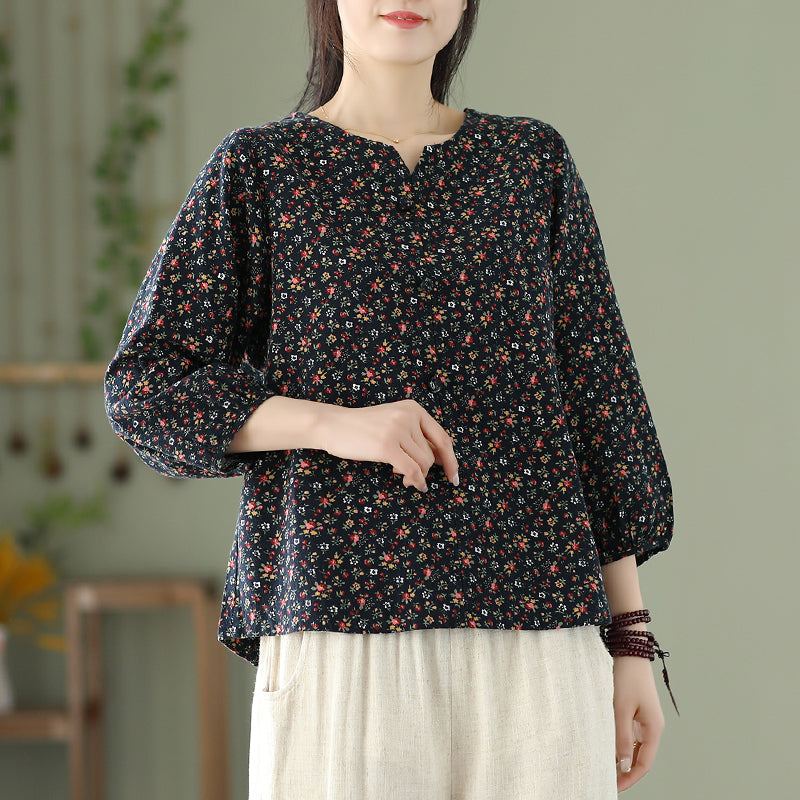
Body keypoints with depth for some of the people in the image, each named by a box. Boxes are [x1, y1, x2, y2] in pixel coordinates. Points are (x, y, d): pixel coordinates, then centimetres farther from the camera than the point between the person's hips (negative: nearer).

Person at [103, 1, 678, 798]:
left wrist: (631, 643, 8)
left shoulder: (533, 163, 14)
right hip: (339, 624, -2)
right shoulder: (260, 167, 8)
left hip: (534, 628, 2)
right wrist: (332, 424, -13)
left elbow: (596, 398, 13)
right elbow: (142, 389, 4)